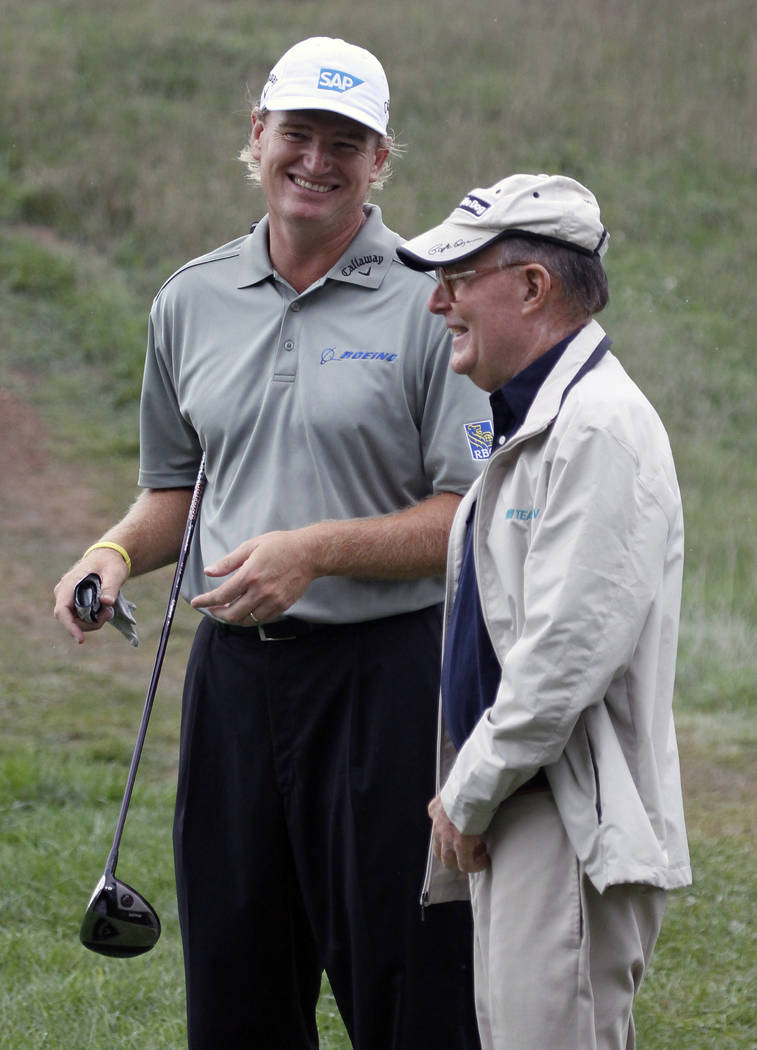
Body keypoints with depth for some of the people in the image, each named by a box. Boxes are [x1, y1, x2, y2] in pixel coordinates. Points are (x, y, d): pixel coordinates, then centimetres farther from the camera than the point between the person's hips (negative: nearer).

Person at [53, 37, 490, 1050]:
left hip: (387, 671, -5)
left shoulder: (431, 303, -5)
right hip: (235, 670, 5)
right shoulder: (191, 301, 12)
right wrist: (115, 551, 2)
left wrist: (316, 550, -18)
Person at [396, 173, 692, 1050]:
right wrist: (465, 791, 14)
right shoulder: (527, 425, 18)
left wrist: (469, 794, -13)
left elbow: (568, 654, -23)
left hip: (575, 823, -11)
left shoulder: (600, 429, -17)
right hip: (511, 811, 11)